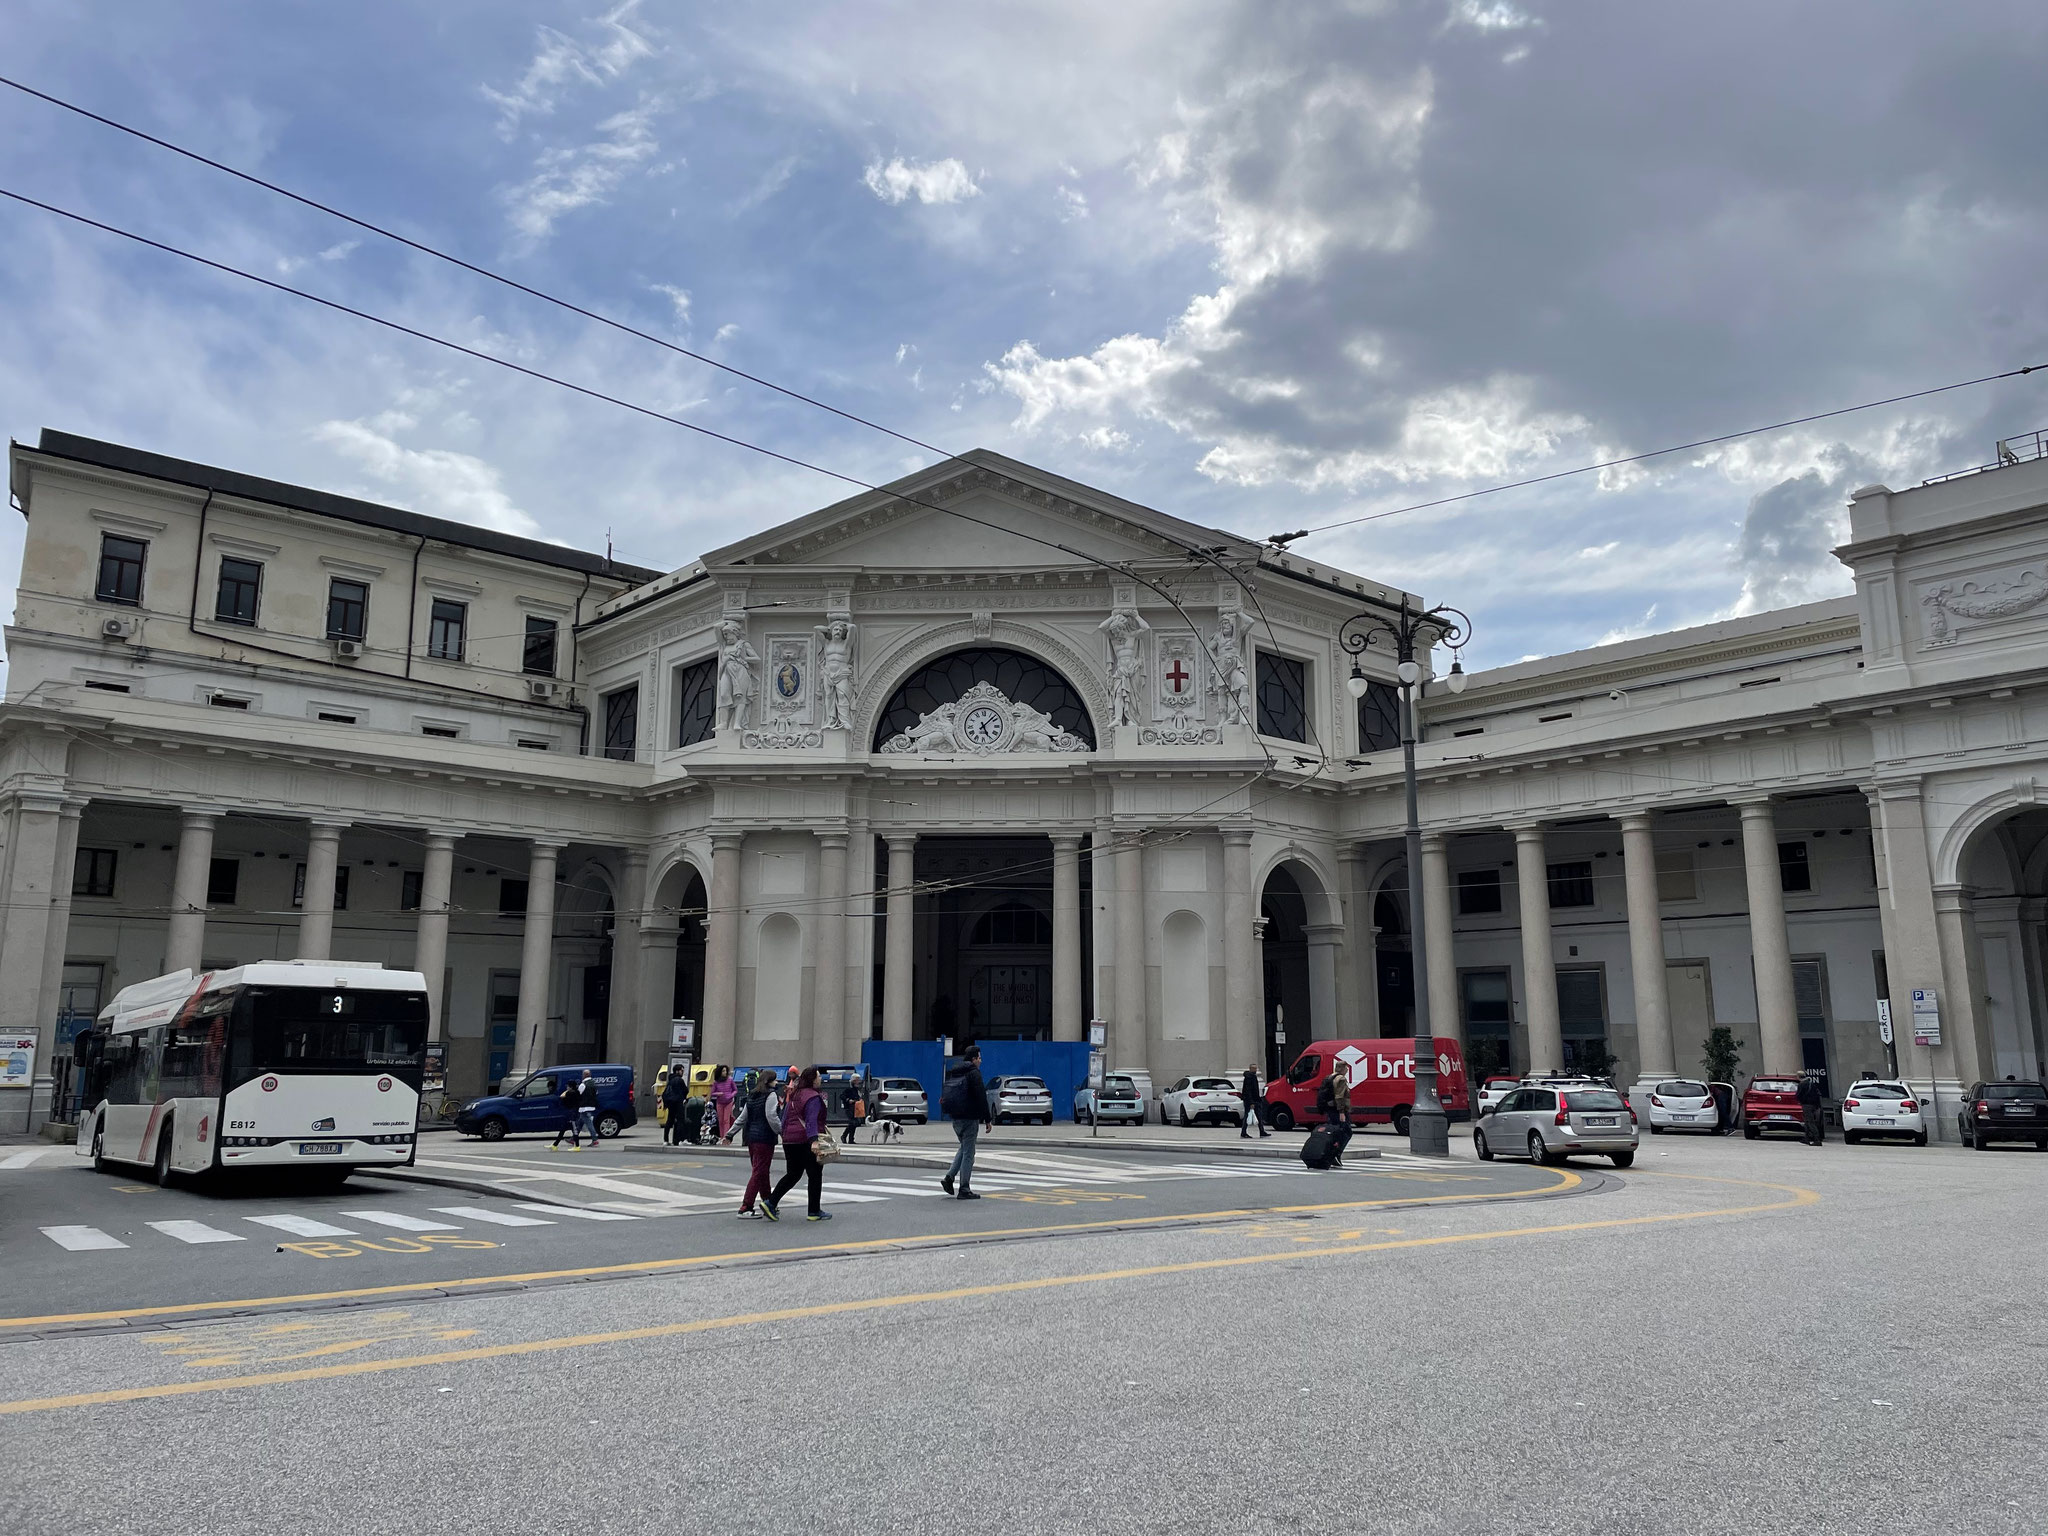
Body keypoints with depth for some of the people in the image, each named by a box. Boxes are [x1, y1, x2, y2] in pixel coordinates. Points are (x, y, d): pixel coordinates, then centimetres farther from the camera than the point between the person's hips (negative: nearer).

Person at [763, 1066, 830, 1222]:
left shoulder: (794, 1095, 14)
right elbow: (811, 1121, -23)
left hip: (789, 1140, 8)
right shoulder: (813, 1097, -13)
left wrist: (784, 1135, 26)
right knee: (815, 1176, 4)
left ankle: (770, 1202, 3)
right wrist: (814, 1140, -30)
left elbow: (784, 1117, 18)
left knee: (792, 1174, 16)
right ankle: (814, 1212, 9)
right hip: (806, 1140, -8)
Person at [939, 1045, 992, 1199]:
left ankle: (949, 1178, 9)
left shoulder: (953, 1073, 14)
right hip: (969, 1118, -8)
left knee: (964, 1148, 22)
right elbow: (981, 1098, -15)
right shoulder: (974, 1073, -11)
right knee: (968, 1153, -1)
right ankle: (964, 1190, 0)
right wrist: (987, 1119, -11)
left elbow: (946, 1095, 18)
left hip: (955, 1118, 8)